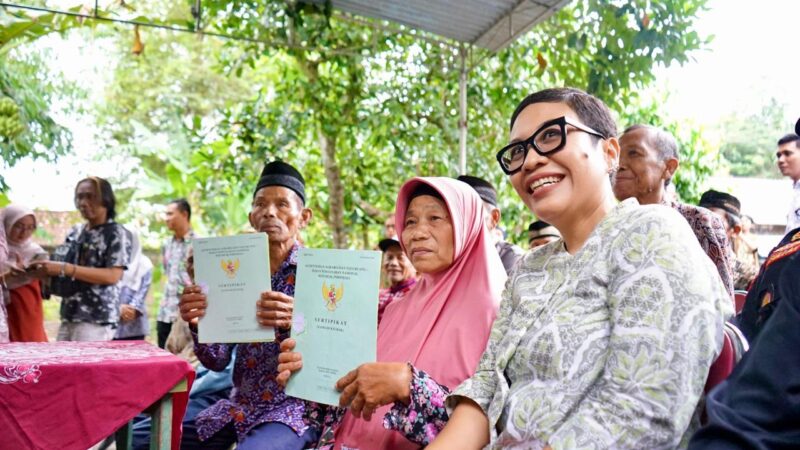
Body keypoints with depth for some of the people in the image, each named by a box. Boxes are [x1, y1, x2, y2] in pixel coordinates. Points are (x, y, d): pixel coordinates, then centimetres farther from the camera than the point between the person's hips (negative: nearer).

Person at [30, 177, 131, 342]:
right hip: (68, 316, 6)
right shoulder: (74, 232, 13)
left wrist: (64, 269, -19)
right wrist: (48, 270, -2)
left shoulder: (117, 234, -6)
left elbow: (112, 276, -17)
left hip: (97, 320, -6)